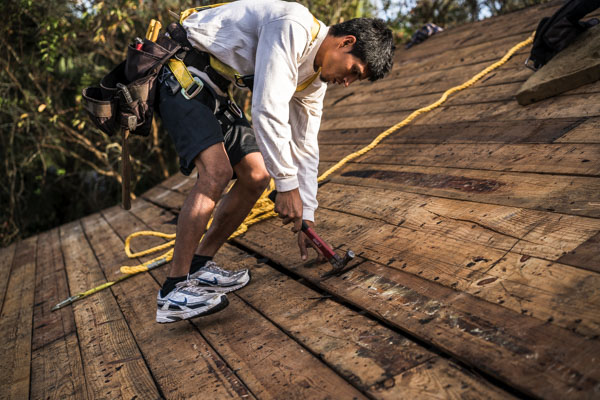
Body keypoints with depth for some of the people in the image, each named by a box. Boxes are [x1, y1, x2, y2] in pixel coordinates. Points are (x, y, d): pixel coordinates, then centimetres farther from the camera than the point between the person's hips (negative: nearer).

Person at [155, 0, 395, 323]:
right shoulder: (292, 26, -24)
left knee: (257, 175, 1)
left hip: (217, 91, 9)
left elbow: (305, 148, 10)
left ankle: (199, 266, 11)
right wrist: (287, 185, -24)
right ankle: (174, 291, -16)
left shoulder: (314, 80, 6)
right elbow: (267, 110, -30)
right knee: (217, 171, -25)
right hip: (182, 72, -9)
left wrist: (307, 217, 9)